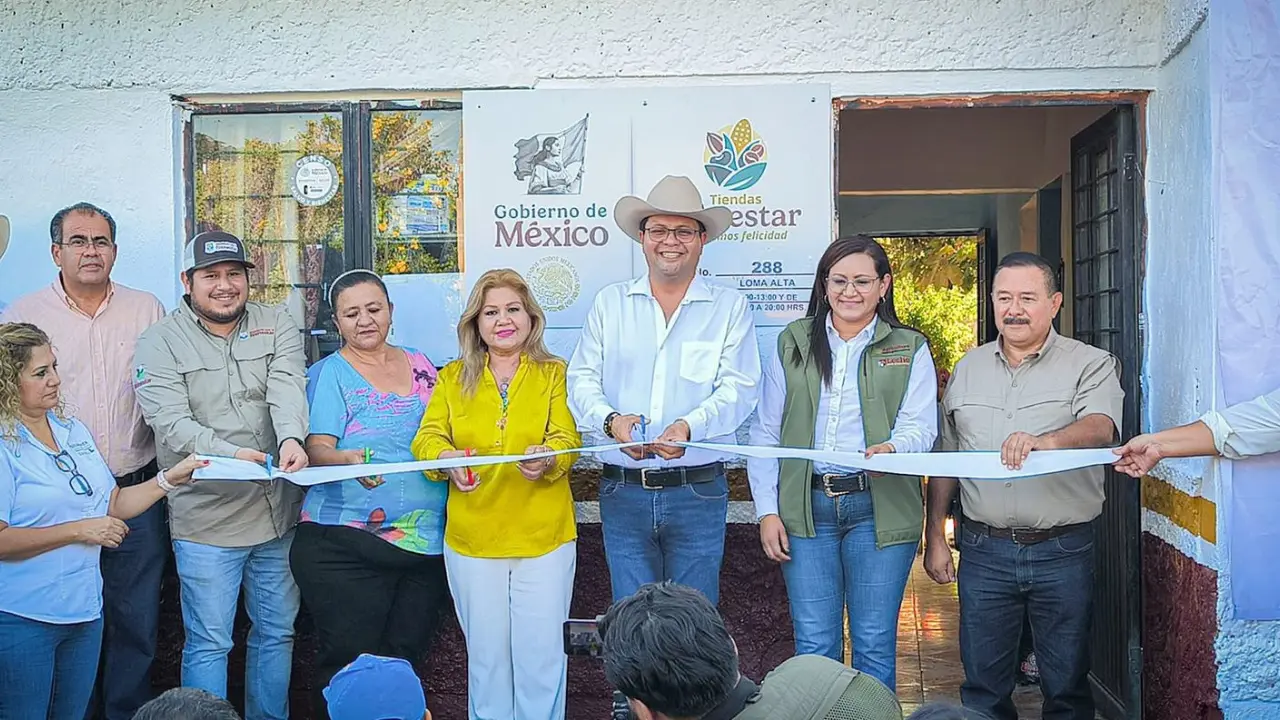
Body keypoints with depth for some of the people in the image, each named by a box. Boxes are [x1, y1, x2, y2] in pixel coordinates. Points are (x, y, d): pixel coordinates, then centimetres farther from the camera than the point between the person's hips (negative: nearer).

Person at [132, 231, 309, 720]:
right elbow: (171, 423, -15)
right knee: (209, 643, 4)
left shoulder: (277, 326, 4)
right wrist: (232, 454, -31)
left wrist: (291, 439, -33)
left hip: (279, 512, 4)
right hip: (207, 518, -3)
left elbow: (288, 390, -13)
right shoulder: (160, 342, -3)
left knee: (277, 631, 17)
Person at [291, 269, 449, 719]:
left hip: (425, 540, 4)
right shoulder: (330, 374, 0)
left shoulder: (420, 365, 12)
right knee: (351, 657, -3)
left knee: (405, 655, 11)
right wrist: (347, 459, -33)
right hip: (346, 544, -4)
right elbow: (317, 450, -12)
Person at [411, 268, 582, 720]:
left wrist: (547, 459, -31)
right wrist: (446, 457, -25)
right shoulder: (453, 378, 9)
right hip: (473, 541, 2)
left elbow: (567, 440, -8)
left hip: (543, 538, -1)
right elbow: (427, 437, -2)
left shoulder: (554, 375, 4)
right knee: (486, 656, 12)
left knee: (541, 656, 3)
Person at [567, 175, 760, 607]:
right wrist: (611, 420, -16)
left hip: (698, 492, -1)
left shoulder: (730, 307, 5)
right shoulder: (609, 303, 11)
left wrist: (690, 426, -24)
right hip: (622, 490, 2)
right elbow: (582, 379, 5)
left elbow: (738, 388, -5)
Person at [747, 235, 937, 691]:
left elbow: (921, 427, -3)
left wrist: (893, 449, -27)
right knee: (813, 645, 4)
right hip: (806, 508, 1)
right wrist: (767, 511, 1)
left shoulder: (909, 350, 8)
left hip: (878, 509, -1)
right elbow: (765, 434, 9)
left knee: (875, 644, 5)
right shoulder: (792, 344, 11)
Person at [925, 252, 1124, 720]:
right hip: (983, 549, 3)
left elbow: (1101, 427, -20)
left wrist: (1047, 441, -41)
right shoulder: (969, 368, 11)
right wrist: (934, 538, 11)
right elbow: (944, 459, 14)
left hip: (1062, 552, -3)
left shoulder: (1091, 364, 0)